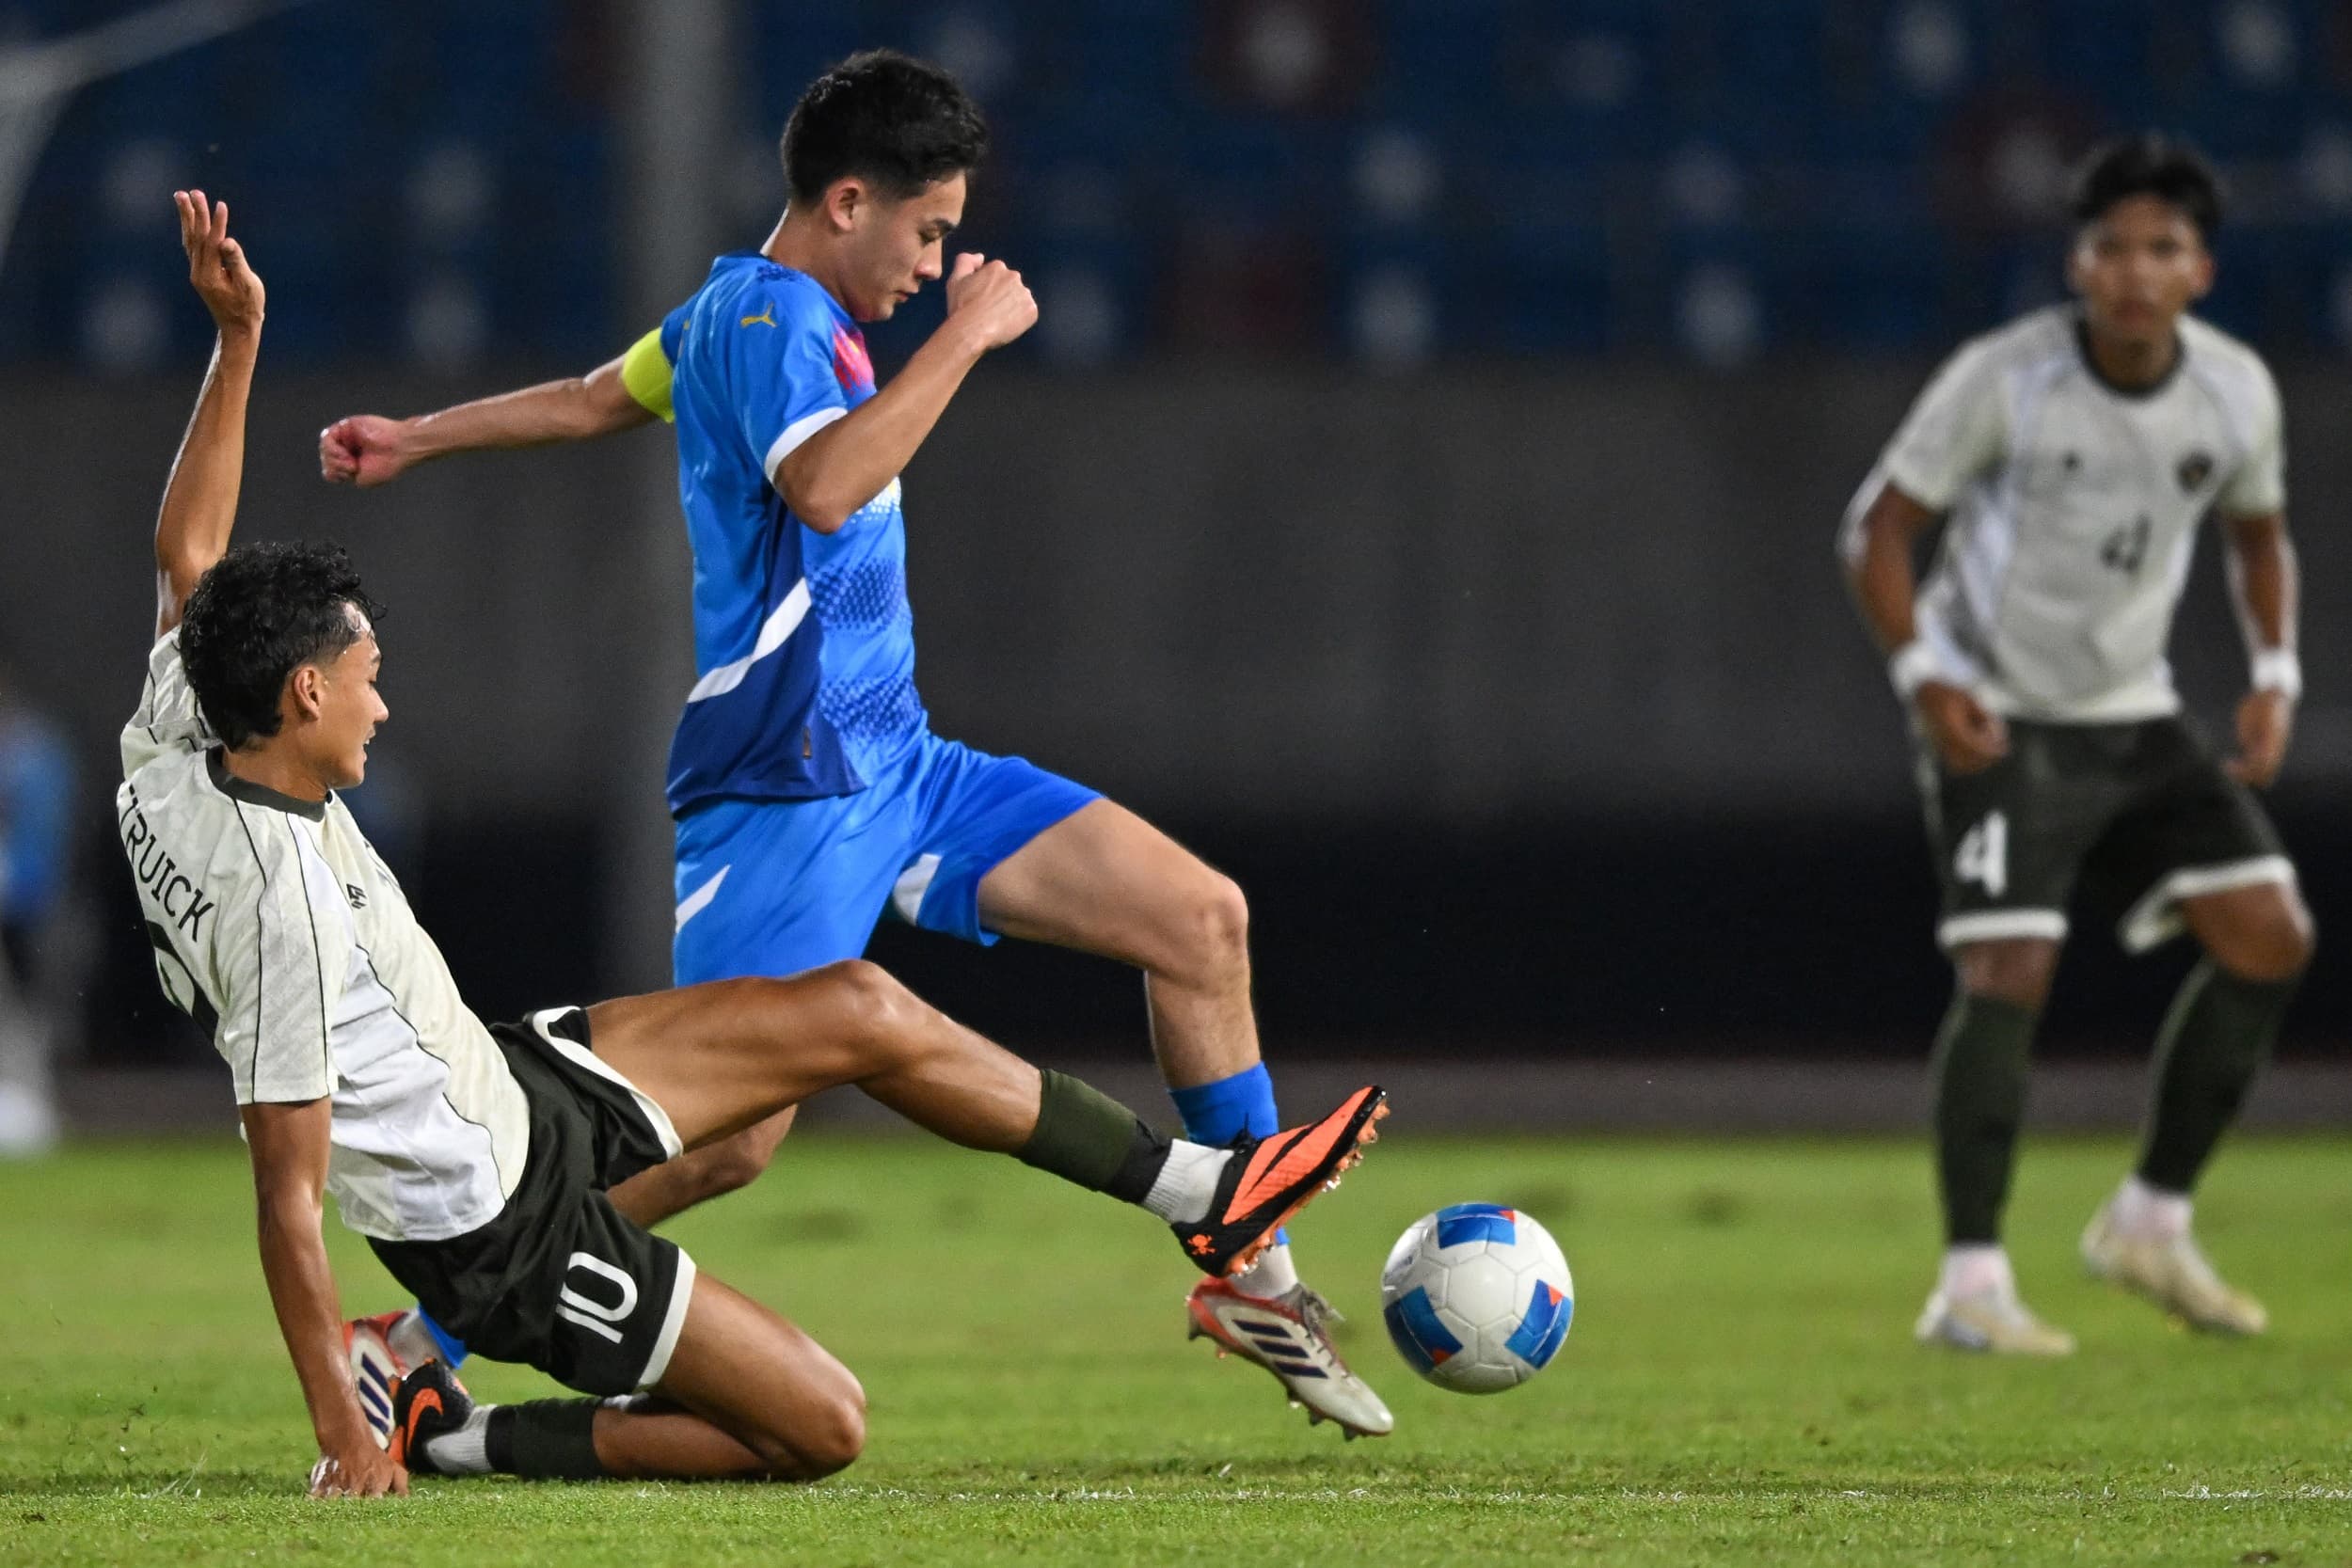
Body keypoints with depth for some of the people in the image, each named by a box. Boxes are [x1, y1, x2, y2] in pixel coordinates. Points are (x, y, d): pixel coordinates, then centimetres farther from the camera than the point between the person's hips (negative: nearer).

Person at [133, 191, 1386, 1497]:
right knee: (818, 1428, -2)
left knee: (858, 1013, 10)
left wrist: (235, 337, 7)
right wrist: (340, 1434, -26)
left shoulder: (171, 768, -7)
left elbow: (186, 557, 11)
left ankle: (1201, 1193, 21)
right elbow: (287, 1194, -29)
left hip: (507, 1080, 10)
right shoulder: (283, 900, -32)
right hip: (505, 1225, -10)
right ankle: (454, 1436, 4)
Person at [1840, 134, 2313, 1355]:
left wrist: (2275, 673, 3)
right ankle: (1970, 1284, -10)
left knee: (2270, 936, -3)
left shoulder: (2236, 392, -3)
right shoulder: (2001, 380, -17)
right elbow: (1879, 528, -9)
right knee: (2010, 972, -18)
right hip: (2000, 724, -6)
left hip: (2134, 717, 6)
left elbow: (2258, 531, 16)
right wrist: (1925, 676, -21)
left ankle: (2151, 1225, 11)